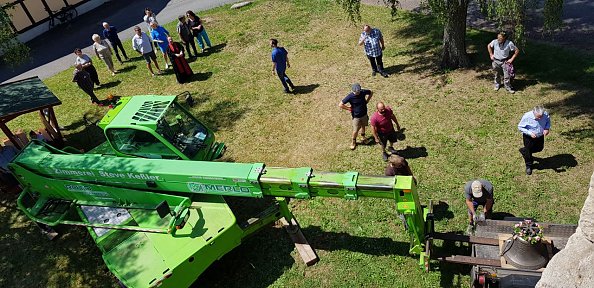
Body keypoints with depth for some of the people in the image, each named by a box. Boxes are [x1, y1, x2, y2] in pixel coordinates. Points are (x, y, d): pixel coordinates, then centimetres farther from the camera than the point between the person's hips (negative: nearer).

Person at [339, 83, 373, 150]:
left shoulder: (363, 92, -18)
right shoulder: (350, 96, -27)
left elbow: (371, 93, 5)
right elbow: (340, 105, -26)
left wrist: (367, 101, -2)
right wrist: (349, 108, -18)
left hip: (364, 114, 4)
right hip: (356, 116, -3)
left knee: (363, 126, 25)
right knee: (355, 130, 8)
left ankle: (363, 136, 53)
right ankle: (353, 142, 35)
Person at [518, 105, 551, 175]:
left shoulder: (546, 114, -22)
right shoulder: (527, 116, -33)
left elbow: (548, 121, 1)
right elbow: (520, 127, -20)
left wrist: (547, 128, -20)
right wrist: (529, 133, -33)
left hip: (540, 136, 4)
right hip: (529, 137, -4)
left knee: (539, 148, 26)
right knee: (528, 151, 12)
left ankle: (523, 151, 52)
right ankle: (528, 166, 37)